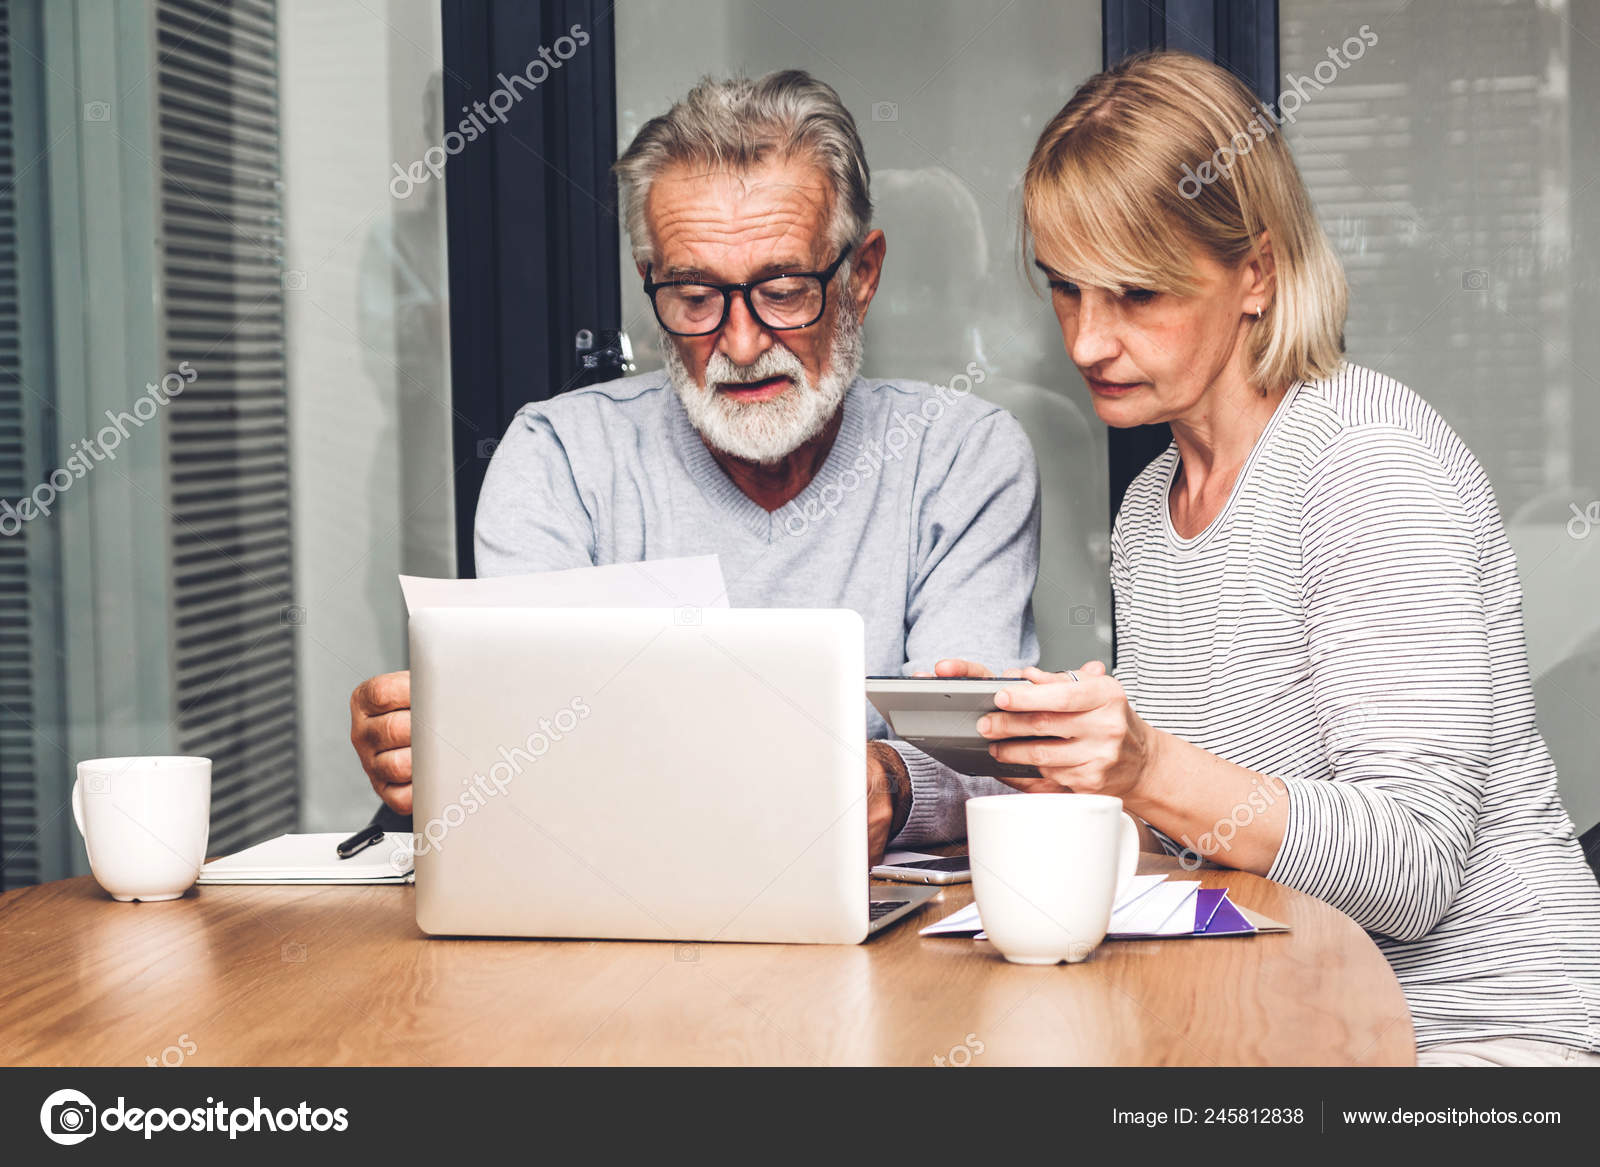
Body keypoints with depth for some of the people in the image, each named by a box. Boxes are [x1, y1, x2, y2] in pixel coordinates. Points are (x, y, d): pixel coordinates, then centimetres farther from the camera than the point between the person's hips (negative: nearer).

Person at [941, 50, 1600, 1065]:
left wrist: (1150, 769, -30)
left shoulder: (1372, 459, -13)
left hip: (1482, 1029, -7)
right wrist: (1054, 747, -4)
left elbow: (1414, 868, -19)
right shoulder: (1149, 509, 11)